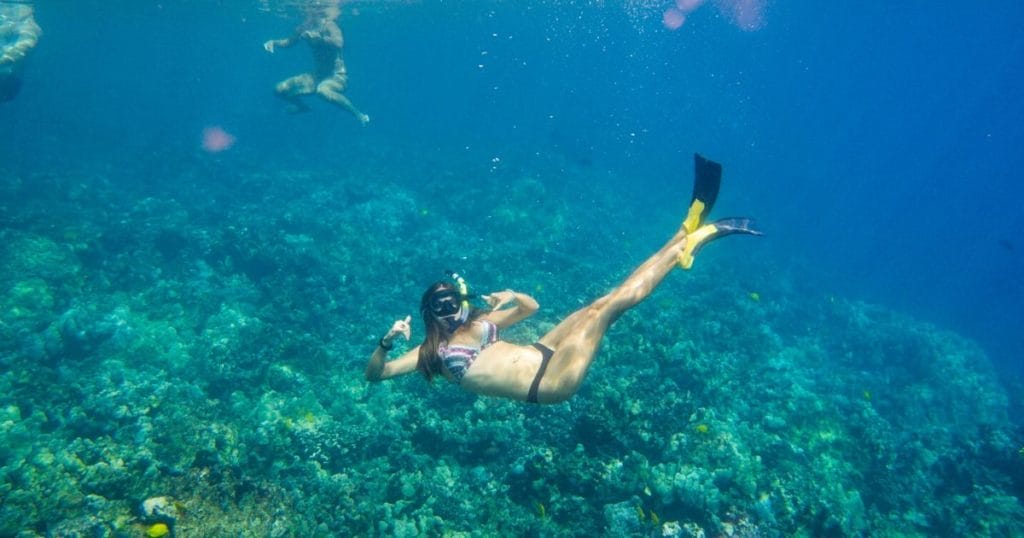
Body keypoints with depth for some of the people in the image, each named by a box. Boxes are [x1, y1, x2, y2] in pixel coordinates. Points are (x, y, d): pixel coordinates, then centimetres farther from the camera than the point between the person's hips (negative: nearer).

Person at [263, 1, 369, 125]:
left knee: (322, 90, -42)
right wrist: (274, 43, 5)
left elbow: (339, 43, -36)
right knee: (280, 90, 3)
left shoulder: (328, 25, -15)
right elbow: (289, 42, 22)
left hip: (337, 76, -7)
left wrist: (318, 37, -44)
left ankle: (359, 115, -25)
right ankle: (301, 106, 36)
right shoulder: (304, 27, 4)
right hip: (317, 75, 7)